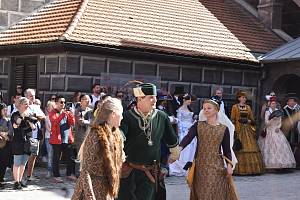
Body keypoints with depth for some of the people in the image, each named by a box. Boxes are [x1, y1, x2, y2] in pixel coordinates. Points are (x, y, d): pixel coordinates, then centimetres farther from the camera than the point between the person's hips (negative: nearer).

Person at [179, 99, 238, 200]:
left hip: (216, 166, -1)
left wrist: (229, 164, -12)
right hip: (200, 165, 1)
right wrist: (179, 148, -32)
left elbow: (227, 149, 4)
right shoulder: (198, 125, 4)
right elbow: (188, 137, -13)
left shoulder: (224, 129, 3)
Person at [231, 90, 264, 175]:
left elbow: (252, 120, 17)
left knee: (251, 148, -2)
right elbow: (233, 120, -3)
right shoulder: (235, 107, 2)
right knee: (240, 150, -8)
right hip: (239, 129, -4)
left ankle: (250, 168, 2)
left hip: (248, 130, 4)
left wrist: (248, 121, -5)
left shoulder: (248, 107, 15)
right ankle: (239, 169, -4)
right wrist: (234, 131, -11)